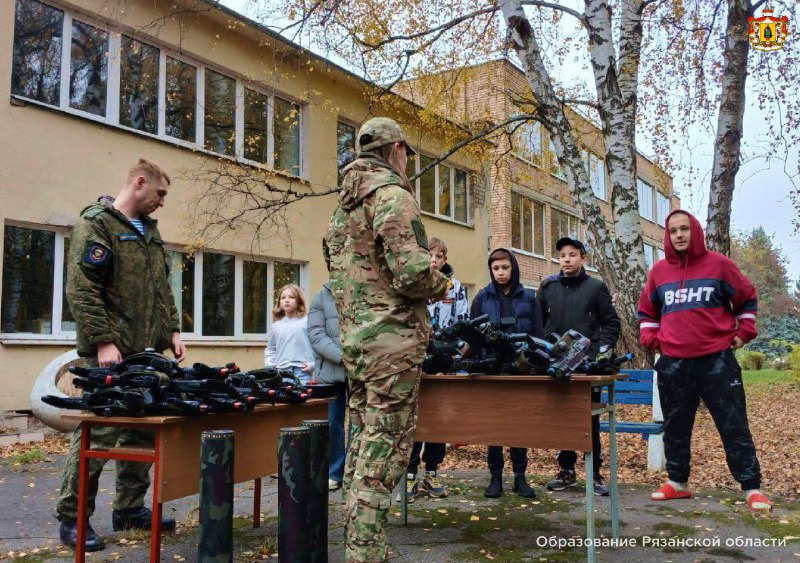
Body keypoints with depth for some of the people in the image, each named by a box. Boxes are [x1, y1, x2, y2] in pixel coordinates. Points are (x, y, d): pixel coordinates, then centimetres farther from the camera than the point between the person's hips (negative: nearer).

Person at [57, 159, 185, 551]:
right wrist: (103, 341, -19)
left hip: (148, 352, 8)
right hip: (110, 354, -8)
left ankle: (130, 508, 22)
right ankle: (73, 519, 7)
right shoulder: (96, 223, -6)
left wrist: (171, 330, 13)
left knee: (142, 430, 10)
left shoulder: (149, 230, 20)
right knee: (97, 434, -5)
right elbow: (81, 289, -14)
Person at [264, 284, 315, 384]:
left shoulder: (307, 322, 1)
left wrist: (313, 364, -8)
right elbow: (270, 349, 21)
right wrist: (269, 365, 7)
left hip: (303, 372, -3)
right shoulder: (276, 326, 12)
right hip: (281, 371, 3)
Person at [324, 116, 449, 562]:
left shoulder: (345, 204, 19)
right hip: (393, 338, -9)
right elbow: (411, 271, -20)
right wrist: (442, 286, -1)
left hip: (354, 337, 9)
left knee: (364, 440, 15)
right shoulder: (391, 193, -10)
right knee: (386, 446, -5)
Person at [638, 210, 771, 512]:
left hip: (717, 361, -3)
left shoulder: (718, 264, -1)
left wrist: (744, 332, 5)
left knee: (734, 427, 0)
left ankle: (751, 489, 7)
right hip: (673, 364, 3)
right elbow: (646, 311, 21)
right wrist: (650, 338, 9)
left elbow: (747, 298, 12)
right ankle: (677, 482, 24)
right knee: (675, 427, 11)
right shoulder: (658, 271, 6)